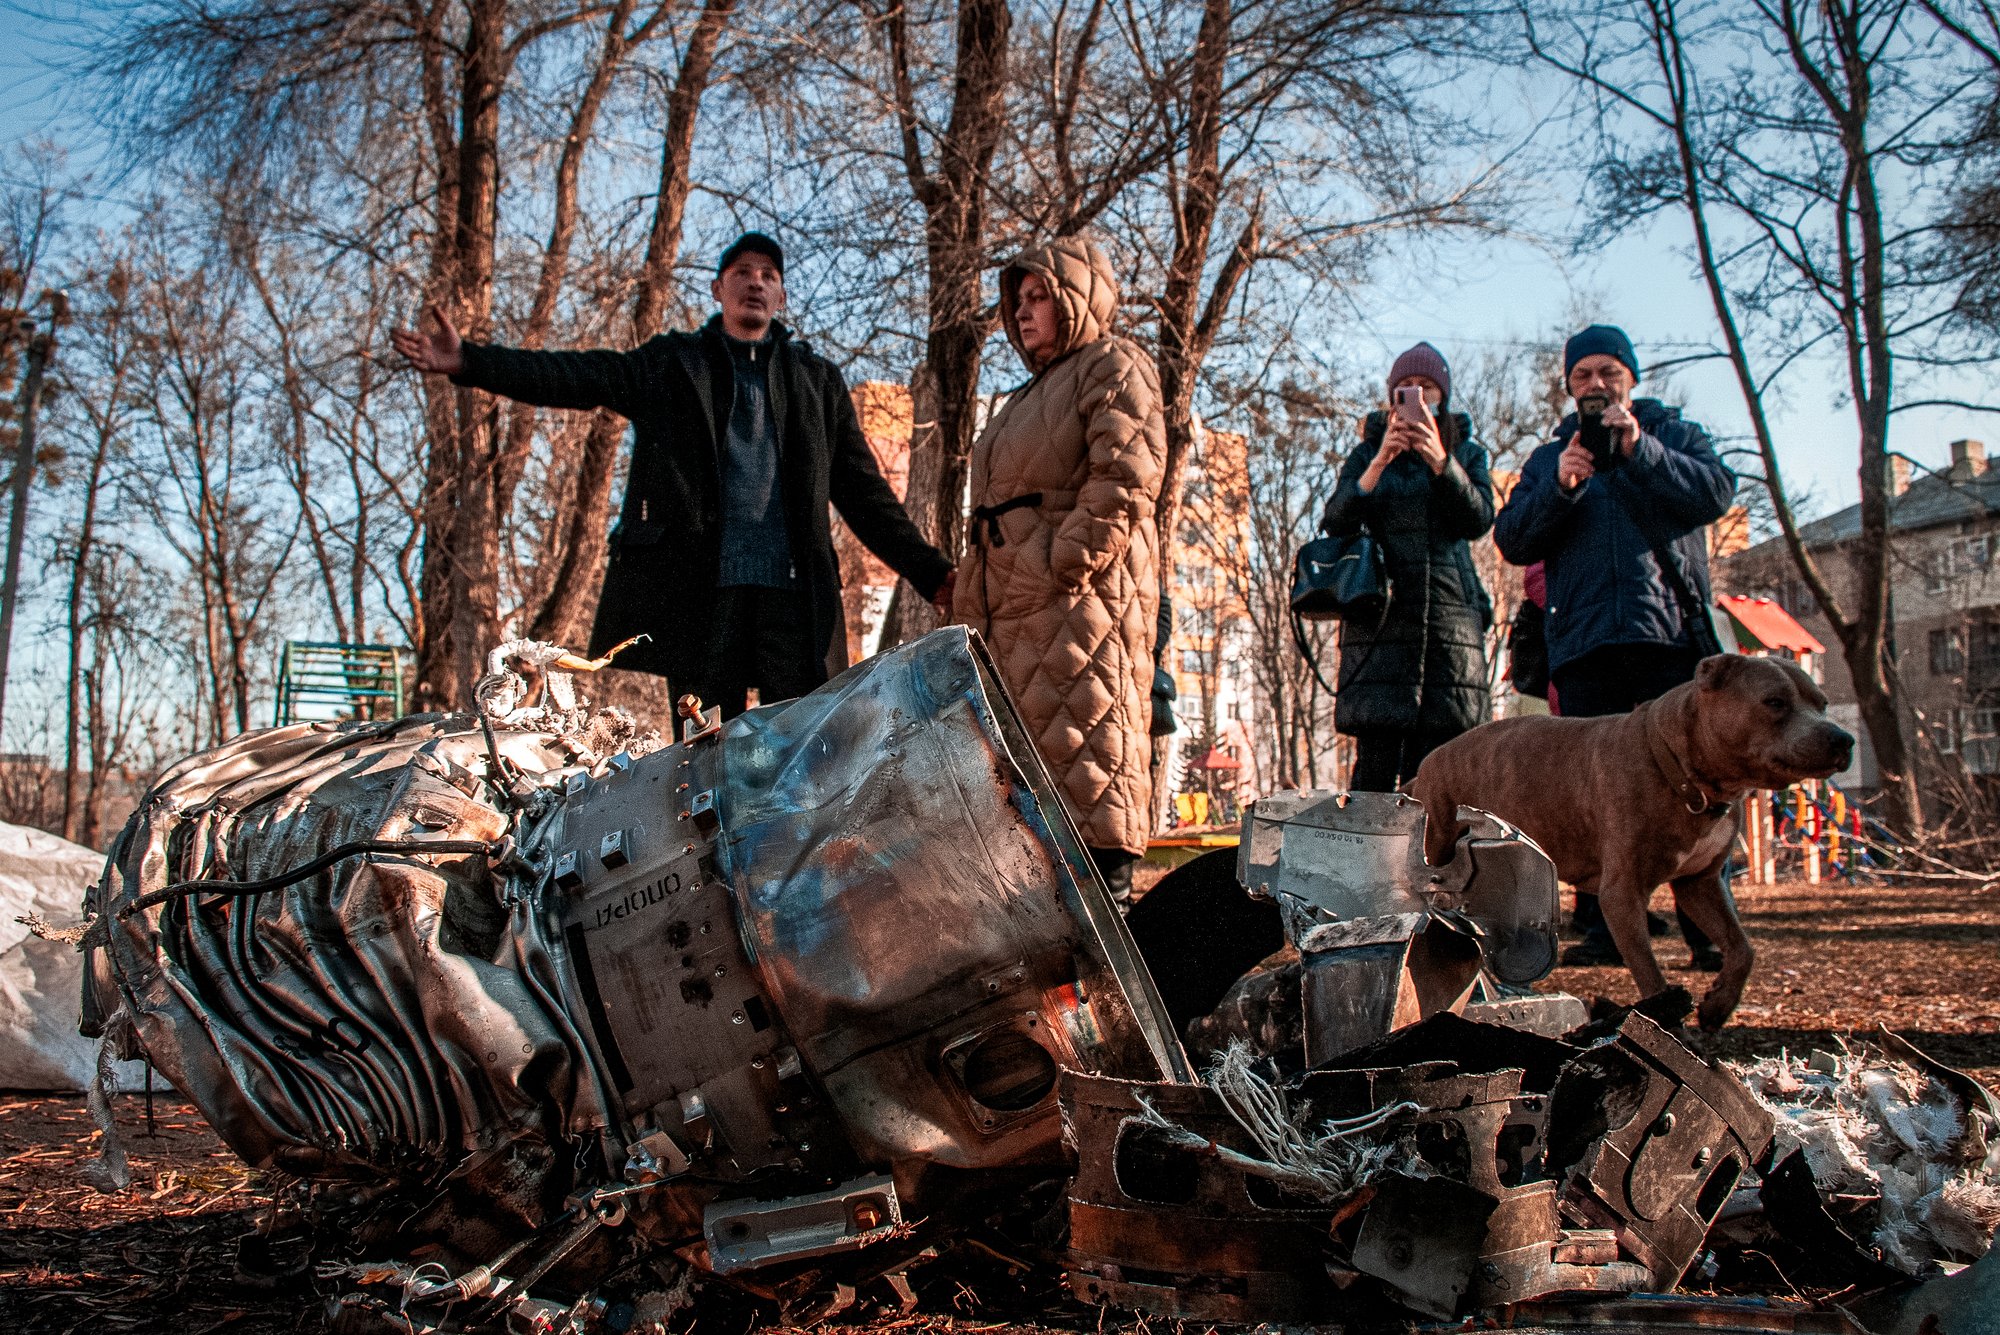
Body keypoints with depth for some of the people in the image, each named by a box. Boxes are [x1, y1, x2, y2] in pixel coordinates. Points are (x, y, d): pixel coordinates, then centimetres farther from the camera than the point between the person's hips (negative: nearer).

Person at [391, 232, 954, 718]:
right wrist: (467, 362, -12)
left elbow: (864, 492, 18)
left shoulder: (818, 380, 20)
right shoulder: (670, 364, 16)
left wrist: (931, 574, 10)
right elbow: (576, 378, 2)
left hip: (793, 589, 1)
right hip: (692, 585, -1)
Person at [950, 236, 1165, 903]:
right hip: (1014, 603, 10)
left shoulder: (1112, 365, 1)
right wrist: (972, 597, 19)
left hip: (1082, 593, -9)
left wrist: (1068, 562, -21)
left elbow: (1125, 477, -15)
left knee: (1086, 742, -12)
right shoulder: (1031, 393, 30)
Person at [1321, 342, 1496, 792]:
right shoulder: (1368, 452, 15)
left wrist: (1440, 461, -15)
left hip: (1450, 615, 1)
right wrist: (1379, 461, -13)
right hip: (1381, 615, -1)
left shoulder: (1466, 451, 17)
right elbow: (1335, 523, 0)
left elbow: (1479, 521, -1)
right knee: (1376, 760, -9)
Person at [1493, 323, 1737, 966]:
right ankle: (1603, 930, 2)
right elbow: (1512, 540, 7)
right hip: (1584, 643, 2)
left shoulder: (1676, 434, 18)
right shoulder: (1548, 457, 22)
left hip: (1671, 632, -2)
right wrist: (1558, 488, -8)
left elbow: (1716, 492, -2)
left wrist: (1640, 450, -11)